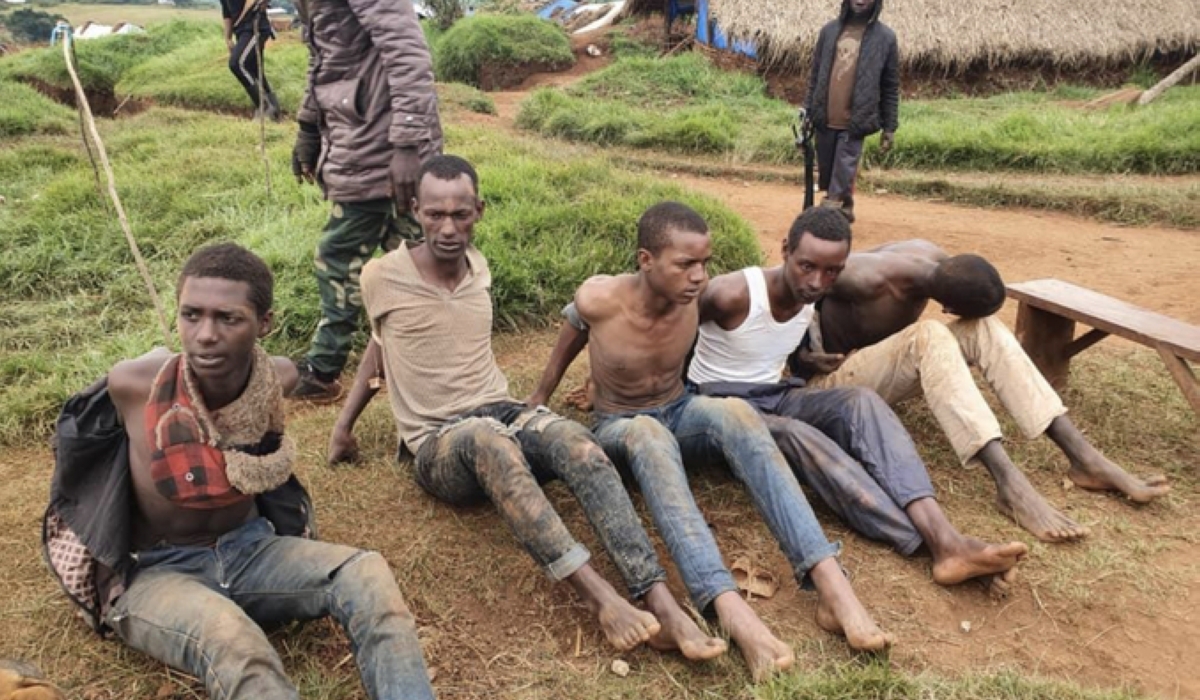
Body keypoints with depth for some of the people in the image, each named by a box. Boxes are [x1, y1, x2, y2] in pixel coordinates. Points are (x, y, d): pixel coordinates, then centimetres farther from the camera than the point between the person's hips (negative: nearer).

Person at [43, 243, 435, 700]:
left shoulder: (278, 378, -15)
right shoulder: (134, 384, -22)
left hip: (248, 550, 4)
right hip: (153, 572, -3)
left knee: (366, 574, -24)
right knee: (233, 640, -38)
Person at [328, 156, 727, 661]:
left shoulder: (478, 267, 10)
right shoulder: (382, 277, -3)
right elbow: (382, 342, 16)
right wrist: (343, 425, 16)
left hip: (504, 413, 4)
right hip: (439, 444, -3)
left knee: (578, 443, -31)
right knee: (488, 440, -41)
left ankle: (659, 602, -41)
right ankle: (600, 596, -47)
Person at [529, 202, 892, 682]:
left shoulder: (697, 295, -14)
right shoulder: (598, 299, -21)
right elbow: (574, 329, 2)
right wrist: (539, 400, 11)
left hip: (679, 413, 3)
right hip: (618, 427, -2)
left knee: (735, 411, -35)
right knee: (648, 434, -41)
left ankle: (831, 586, -46)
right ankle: (730, 608, -58)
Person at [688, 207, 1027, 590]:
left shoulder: (813, 295, -1)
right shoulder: (731, 295, -21)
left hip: (775, 397, 6)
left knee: (860, 399, -24)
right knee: (797, 435, -37)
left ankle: (945, 537, -39)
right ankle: (932, 544, -45)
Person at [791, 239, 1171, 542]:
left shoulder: (933, 258, -8)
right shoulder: (868, 278, -30)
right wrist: (805, 349, -24)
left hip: (880, 366, 7)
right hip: (832, 381, -7)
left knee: (982, 328, -13)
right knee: (928, 338, -35)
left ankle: (1085, 458, -16)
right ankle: (1010, 483, -40)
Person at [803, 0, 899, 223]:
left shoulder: (885, 37, -1)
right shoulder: (829, 30, 6)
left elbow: (891, 87, 2)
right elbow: (815, 74, 12)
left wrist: (890, 128, 1)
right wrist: (808, 111, 9)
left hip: (855, 122, -3)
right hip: (824, 120, 3)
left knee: (842, 176, -7)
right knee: (826, 173, 12)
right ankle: (841, 211, 33)